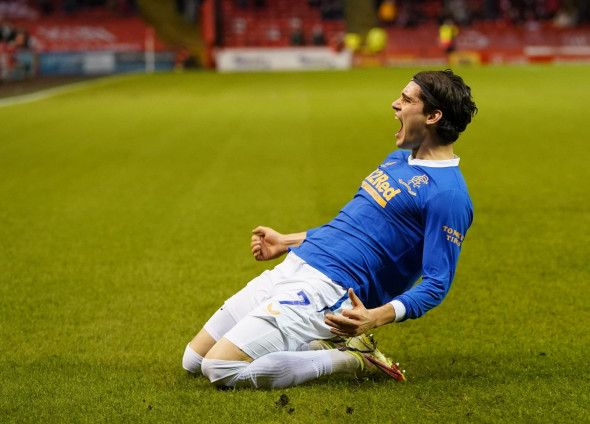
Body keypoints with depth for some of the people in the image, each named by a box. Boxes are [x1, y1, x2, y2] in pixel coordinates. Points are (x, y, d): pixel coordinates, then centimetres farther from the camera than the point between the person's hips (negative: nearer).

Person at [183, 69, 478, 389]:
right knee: (193, 360, 8)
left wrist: (376, 317, -32)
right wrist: (286, 242, 30)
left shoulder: (447, 194, -13)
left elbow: (436, 284, -16)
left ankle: (351, 359, -7)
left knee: (219, 369, -20)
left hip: (328, 291, -9)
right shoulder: (399, 158, 17)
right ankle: (319, 347, 10)